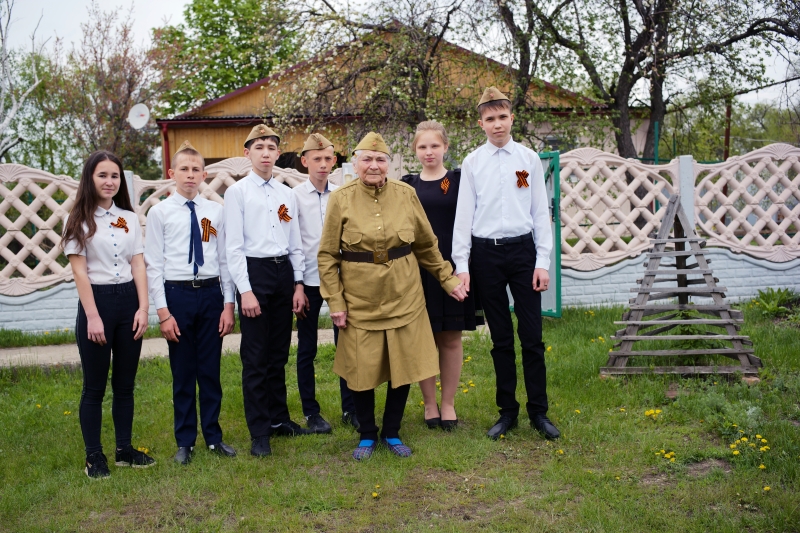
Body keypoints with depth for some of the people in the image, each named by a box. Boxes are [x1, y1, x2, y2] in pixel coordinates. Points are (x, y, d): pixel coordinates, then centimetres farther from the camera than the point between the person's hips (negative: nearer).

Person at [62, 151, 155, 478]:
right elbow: (79, 271, -8)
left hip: (129, 300, 4)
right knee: (95, 386, 3)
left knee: (125, 383, 11)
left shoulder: (129, 219, 8)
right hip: (97, 301, -4)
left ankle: (124, 449, 22)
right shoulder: (79, 220, -3)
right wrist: (93, 316, -14)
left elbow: (138, 265, 6)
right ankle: (94, 456, 13)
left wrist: (143, 307, -4)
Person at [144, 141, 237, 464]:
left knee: (210, 370, 10)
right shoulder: (160, 212, -2)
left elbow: (225, 260, 5)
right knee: (183, 372, 8)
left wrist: (228, 305, 0)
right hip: (177, 294, -2)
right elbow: (153, 265, -4)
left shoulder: (215, 211, 4)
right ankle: (185, 441, 22)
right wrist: (162, 311, -9)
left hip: (211, 294, 2)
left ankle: (214, 437, 24)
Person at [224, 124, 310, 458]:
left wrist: (298, 283, 7)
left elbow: (295, 243, 14)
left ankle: (279, 418, 27)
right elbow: (234, 246, -8)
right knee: (255, 357, -1)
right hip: (254, 271, -5)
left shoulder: (287, 195, 11)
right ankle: (259, 432, 8)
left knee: (279, 354, 13)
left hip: (284, 271, 5)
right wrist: (245, 290, -14)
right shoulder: (237, 192, -3)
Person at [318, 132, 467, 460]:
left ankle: (392, 433, 26)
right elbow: (327, 255, -2)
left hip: (404, 300, 2)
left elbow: (426, 246, 11)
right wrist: (335, 301, -6)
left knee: (404, 368, 7)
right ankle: (367, 436, 25)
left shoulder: (406, 195, 1)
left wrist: (448, 279, 9)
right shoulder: (341, 199, -4)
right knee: (362, 371, 5)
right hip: (360, 303, -2)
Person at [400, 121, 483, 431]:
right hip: (417, 269, 1)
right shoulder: (407, 185, 8)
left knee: (451, 338, 5)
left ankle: (448, 404, 18)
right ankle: (429, 404, 18)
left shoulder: (459, 180, 3)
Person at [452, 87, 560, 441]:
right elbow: (463, 215, 2)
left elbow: (541, 212, 4)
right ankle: (507, 411, 19)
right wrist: (462, 266, -3)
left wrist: (543, 261, -2)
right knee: (501, 338, 8)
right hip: (486, 253, 0)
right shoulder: (472, 163, 3)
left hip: (522, 249, 0)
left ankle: (538, 411, 12)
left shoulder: (529, 159, 4)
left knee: (532, 336, 1)